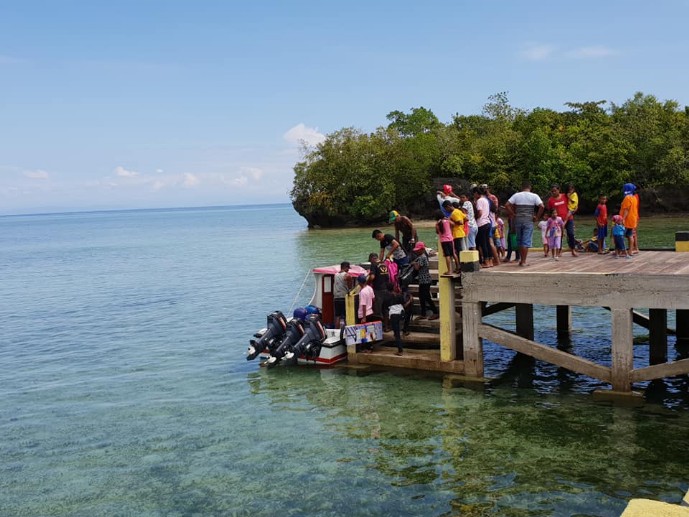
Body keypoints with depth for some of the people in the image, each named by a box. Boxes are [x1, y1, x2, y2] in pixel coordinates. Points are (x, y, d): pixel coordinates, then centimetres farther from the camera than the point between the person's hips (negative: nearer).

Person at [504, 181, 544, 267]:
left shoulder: (516, 195, 5)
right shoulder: (534, 196, 0)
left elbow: (507, 205, -3)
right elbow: (541, 206, -11)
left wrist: (513, 214, 3)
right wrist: (537, 217, -2)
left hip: (518, 220, 2)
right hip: (528, 221, -2)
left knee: (519, 240, 14)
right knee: (526, 241, 0)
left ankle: (521, 259, 18)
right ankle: (523, 261, -1)